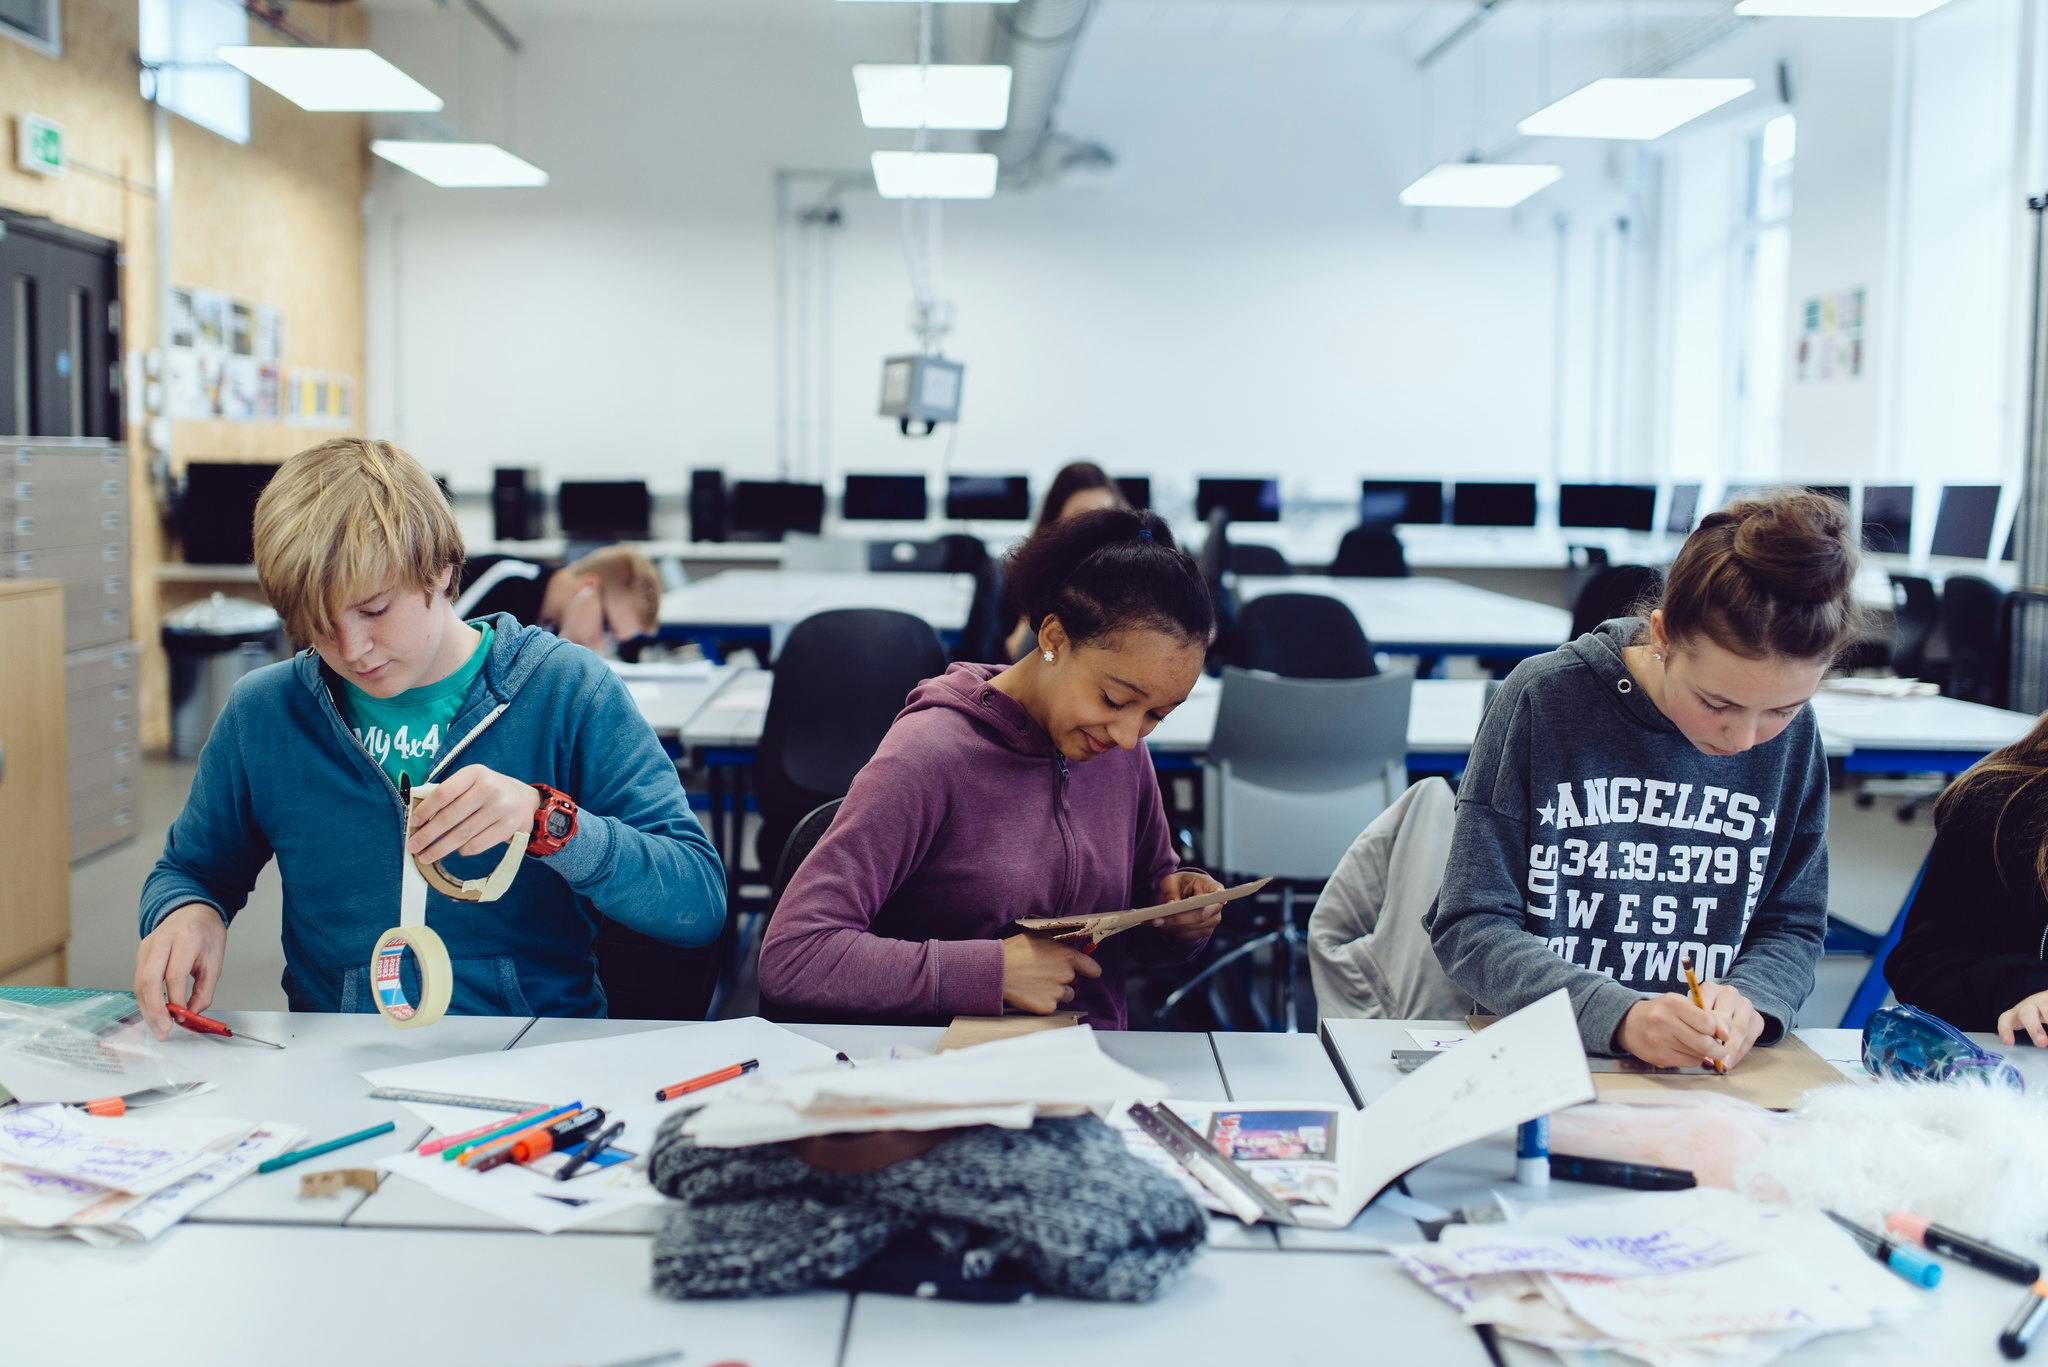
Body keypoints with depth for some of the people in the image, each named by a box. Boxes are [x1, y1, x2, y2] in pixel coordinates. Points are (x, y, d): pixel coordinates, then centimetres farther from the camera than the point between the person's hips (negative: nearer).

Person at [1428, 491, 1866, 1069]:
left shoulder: (1794, 734, 0)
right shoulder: (1544, 699, -10)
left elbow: (1794, 928, 9)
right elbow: (1470, 927, -11)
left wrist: (1747, 999, -15)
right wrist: (1620, 1015, -26)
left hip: (1712, 1087, 3)